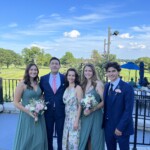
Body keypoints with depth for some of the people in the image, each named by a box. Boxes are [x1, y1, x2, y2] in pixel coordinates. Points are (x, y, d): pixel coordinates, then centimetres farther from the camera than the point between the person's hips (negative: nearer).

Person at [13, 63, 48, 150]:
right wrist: (29, 111, -20)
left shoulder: (37, 83, 5)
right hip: (27, 116, -5)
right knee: (27, 139, 8)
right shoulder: (22, 84, -12)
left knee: (39, 139, 13)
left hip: (39, 115, 5)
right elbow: (16, 103, -13)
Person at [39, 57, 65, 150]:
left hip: (61, 111, -1)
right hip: (48, 111, 1)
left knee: (61, 134, 12)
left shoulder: (65, 78, -1)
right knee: (48, 134, 14)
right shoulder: (43, 78, 1)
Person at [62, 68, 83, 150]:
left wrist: (77, 121, -16)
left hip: (74, 117, -6)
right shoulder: (66, 88, 9)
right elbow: (65, 104, 11)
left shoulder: (78, 88, -9)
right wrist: (65, 117, 5)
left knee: (73, 140, -1)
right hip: (67, 118, 6)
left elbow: (80, 105, -12)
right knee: (66, 140, 10)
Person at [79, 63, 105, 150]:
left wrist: (92, 109, -19)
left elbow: (104, 101, -12)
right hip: (85, 116, 5)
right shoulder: (83, 85, 9)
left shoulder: (98, 84, -8)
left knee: (95, 139, 7)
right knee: (85, 139, 11)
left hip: (95, 116, -5)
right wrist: (84, 110, 0)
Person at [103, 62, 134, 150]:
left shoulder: (127, 87, -12)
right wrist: (104, 122, 2)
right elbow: (105, 105, 9)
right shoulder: (107, 86, 6)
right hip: (108, 126, 5)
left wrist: (120, 127, -17)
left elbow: (128, 110, -15)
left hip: (122, 127, -5)